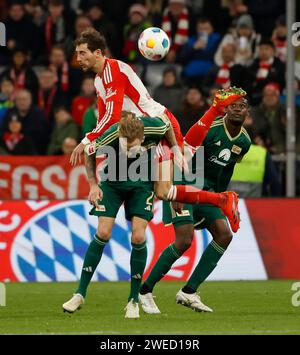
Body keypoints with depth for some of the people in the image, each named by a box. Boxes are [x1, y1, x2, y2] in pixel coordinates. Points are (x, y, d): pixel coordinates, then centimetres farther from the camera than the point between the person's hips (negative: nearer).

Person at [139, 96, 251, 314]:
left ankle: (188, 292, -2)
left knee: (224, 235, -7)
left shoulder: (244, 142, 4)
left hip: (207, 190, 8)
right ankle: (145, 292, -7)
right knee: (185, 239, -20)